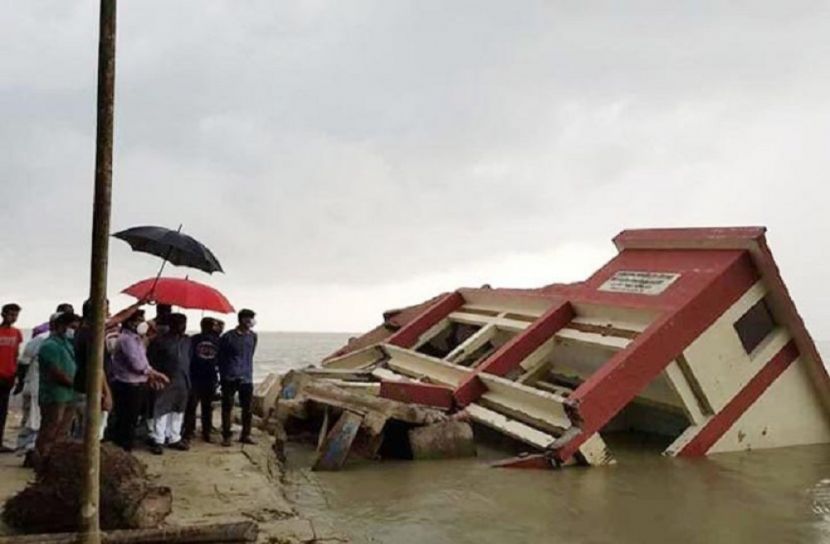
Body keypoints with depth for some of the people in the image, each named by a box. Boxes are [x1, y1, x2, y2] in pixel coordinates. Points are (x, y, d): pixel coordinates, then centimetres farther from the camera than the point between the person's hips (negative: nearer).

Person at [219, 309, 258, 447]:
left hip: (246, 378, 4)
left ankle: (245, 435, 18)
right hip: (230, 378, -4)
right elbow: (221, 357, 2)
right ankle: (226, 436, 12)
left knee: (247, 407, 7)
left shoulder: (253, 336, 5)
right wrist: (223, 375, 6)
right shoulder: (228, 337, -7)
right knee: (227, 407, 3)